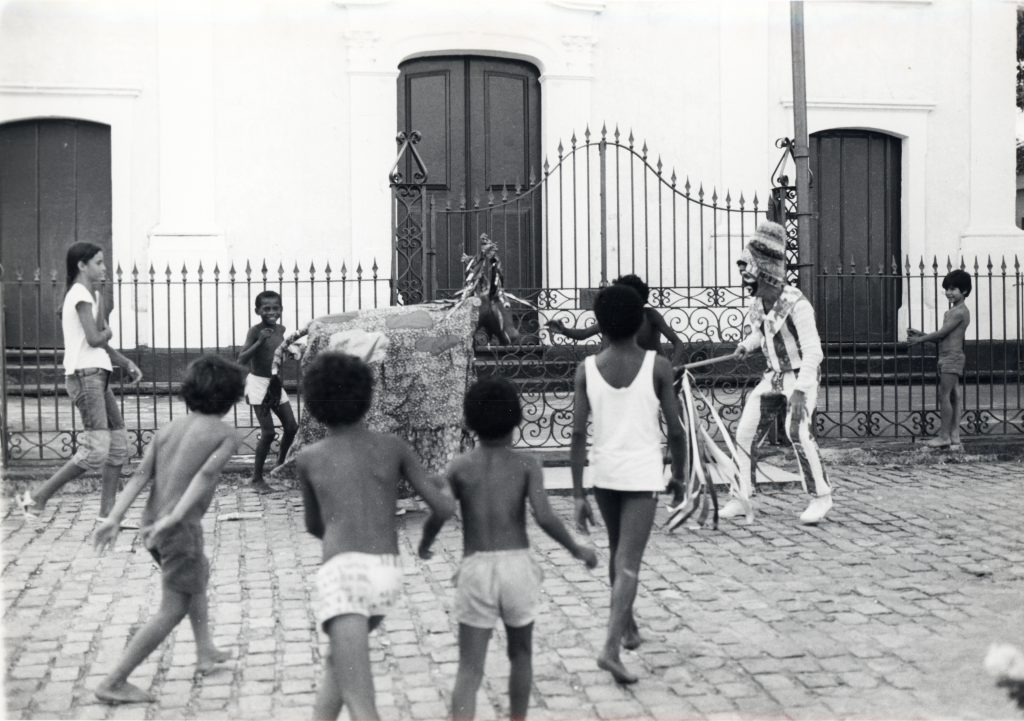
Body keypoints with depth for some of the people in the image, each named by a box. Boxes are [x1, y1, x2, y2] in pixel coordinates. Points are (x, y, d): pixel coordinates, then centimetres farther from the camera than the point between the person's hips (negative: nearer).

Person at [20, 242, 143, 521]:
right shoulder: (81, 294, -9)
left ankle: (107, 512, 12)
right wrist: (108, 332, 4)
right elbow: (95, 338, -18)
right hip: (85, 375, -10)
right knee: (96, 451, -13)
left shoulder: (90, 295, 20)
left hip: (97, 375, 10)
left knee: (119, 444, 9)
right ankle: (37, 498, -4)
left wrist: (127, 363, 8)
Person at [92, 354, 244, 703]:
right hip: (182, 528, -7)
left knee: (199, 576, 30)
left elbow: (141, 475, 1)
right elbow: (205, 476, -20)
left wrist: (115, 518, -6)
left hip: (153, 523, 7)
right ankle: (113, 682, 1)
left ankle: (206, 651, 39)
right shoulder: (226, 434, -4)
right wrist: (173, 518, -28)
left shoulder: (169, 428, 11)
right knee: (172, 610, 3)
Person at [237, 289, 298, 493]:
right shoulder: (255, 331, -14)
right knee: (268, 432, -10)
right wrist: (259, 341, -30)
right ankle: (256, 479, 2)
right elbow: (241, 359, -21)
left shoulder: (280, 329, 5)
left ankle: (280, 464, 30)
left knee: (291, 427, 7)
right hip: (258, 383, -7)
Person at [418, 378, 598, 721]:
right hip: (517, 567, 0)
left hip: (476, 571, 0)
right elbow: (544, 516, -12)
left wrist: (425, 544, 19)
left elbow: (437, 517, -3)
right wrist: (576, 548, 2)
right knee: (520, 654, 23)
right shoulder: (527, 464, 0)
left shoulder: (459, 467, 3)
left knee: (469, 669, 0)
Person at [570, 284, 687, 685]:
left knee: (618, 551, 23)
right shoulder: (657, 366, -7)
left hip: (604, 474, 3)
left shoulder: (587, 369, -3)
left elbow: (578, 434, -6)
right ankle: (610, 647, -15)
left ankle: (628, 627, 40)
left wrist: (578, 495, -1)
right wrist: (679, 475, 13)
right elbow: (674, 429, -4)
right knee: (629, 564, -2)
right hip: (643, 475, -3)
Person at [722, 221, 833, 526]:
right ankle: (741, 498, 9)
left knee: (798, 432, -24)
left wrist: (800, 391, -32)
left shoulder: (796, 304, -23)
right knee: (745, 430, 0)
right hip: (773, 376, 7)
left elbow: (813, 352, -26)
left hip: (800, 377, -7)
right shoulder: (759, 302, 0)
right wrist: (747, 344, 1)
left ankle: (821, 497, -7)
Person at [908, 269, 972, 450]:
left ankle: (944, 436, -4)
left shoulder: (960, 312, -12)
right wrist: (921, 335, 8)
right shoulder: (954, 312, 18)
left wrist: (920, 339, -6)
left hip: (952, 358, -10)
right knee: (953, 397, 7)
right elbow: (942, 338, 16)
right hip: (948, 358, 10)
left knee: (944, 396, -8)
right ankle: (954, 439, 8)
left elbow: (941, 333, -14)